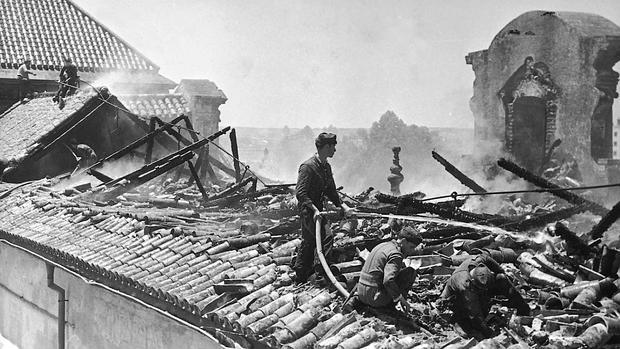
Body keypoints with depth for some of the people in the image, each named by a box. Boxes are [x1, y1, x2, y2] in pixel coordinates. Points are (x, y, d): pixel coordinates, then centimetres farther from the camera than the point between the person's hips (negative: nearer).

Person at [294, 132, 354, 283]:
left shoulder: (326, 167, 10)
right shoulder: (308, 166, -19)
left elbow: (331, 191, 19)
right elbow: (300, 193, -23)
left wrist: (344, 207, 9)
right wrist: (314, 209, -31)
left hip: (316, 210, 10)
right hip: (307, 210, -9)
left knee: (308, 242, 16)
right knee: (326, 237, -20)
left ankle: (301, 278, 25)